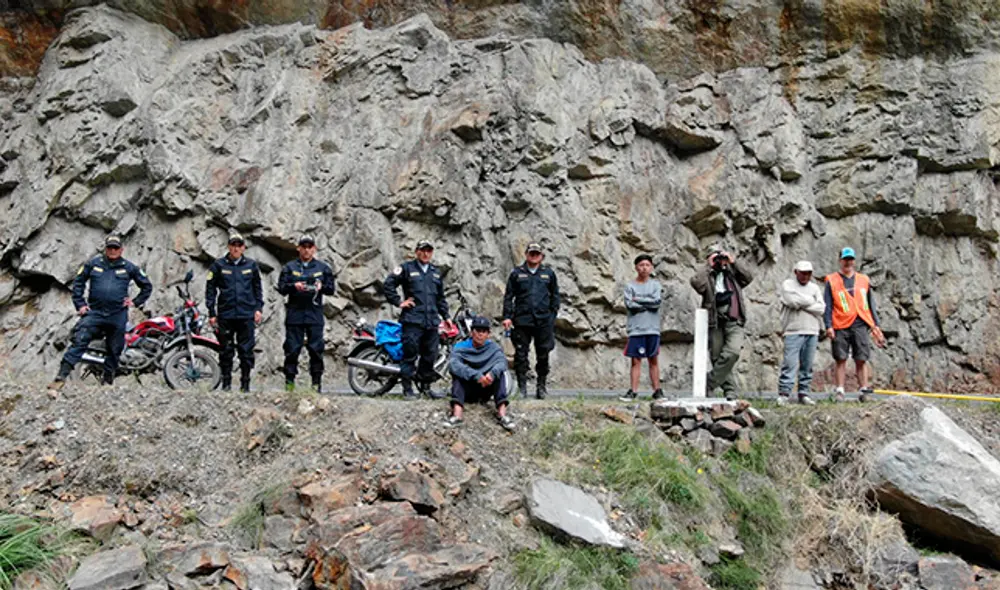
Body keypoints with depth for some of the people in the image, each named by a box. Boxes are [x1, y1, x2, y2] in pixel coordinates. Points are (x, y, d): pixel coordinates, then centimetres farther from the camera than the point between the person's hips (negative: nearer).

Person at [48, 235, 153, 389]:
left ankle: (107, 381, 25)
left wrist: (135, 302, 7)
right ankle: (61, 377, -17)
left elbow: (147, 286, 17)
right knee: (79, 342, -15)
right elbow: (78, 282, 13)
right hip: (94, 312, -1)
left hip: (117, 317, 1)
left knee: (114, 350, 9)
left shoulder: (129, 267, 7)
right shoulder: (93, 264, 7)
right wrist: (79, 304, 6)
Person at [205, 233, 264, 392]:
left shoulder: (251, 265, 9)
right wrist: (212, 313, 0)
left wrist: (259, 308, 5)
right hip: (225, 315, -1)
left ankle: (245, 383, 8)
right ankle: (226, 382, 12)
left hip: (246, 315, 1)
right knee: (226, 351, 4)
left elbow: (258, 288, 15)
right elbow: (210, 289, 5)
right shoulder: (218, 265, 4)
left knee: (246, 351, 1)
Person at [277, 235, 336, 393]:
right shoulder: (289, 267, 10)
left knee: (316, 350, -1)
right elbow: (281, 288, 4)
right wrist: (294, 286, -16)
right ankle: (289, 381, 7)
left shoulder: (323, 267, 12)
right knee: (292, 350, 0)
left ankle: (316, 382, 6)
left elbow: (331, 288, 9)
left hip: (315, 315, 0)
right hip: (294, 314, 0)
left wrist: (321, 287, -12)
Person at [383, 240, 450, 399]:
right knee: (410, 354, -7)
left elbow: (441, 297, 27)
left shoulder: (436, 272, 20)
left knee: (430, 356, 8)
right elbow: (388, 285, -2)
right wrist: (398, 302, -7)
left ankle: (425, 386, 19)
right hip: (412, 320, -6)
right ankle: (407, 388, -2)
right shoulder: (407, 268, 2)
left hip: (432, 321, 6)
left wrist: (445, 316, 21)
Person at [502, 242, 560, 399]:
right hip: (522, 321, -1)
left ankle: (541, 385, 16)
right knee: (521, 354, 1)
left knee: (543, 355, 4)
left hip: (543, 321, 1)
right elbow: (508, 296, 7)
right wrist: (507, 316, -1)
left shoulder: (549, 273, 10)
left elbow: (555, 296, 15)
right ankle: (522, 386, 8)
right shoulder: (517, 273, 7)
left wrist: (553, 315, 7)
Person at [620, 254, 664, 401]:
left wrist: (638, 299, -5)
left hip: (652, 329, 1)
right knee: (636, 360, -1)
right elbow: (629, 305, -8)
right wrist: (648, 304, -6)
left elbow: (656, 302, -7)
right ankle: (633, 391, 1)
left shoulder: (655, 284, 9)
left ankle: (657, 390, 9)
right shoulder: (630, 286, 6)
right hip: (636, 329, -1)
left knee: (654, 360, 5)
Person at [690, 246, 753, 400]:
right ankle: (730, 390, 9)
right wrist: (709, 267, -5)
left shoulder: (733, 274, 18)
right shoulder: (707, 277, 10)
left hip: (733, 322, 0)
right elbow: (696, 282, -11)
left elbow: (748, 277, 2)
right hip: (715, 323, 0)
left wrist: (734, 263, 1)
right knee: (717, 358, 0)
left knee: (732, 353, -20)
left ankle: (709, 384, -12)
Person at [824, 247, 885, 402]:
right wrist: (828, 326, -8)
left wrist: (875, 325, 12)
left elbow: (870, 304, 19)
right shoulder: (832, 281, 6)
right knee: (840, 360, -1)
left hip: (860, 325, 2)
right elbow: (827, 306, 2)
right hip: (841, 327, -2)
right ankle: (839, 391, 2)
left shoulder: (863, 281, 15)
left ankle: (864, 389, 3)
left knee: (861, 360, 0)